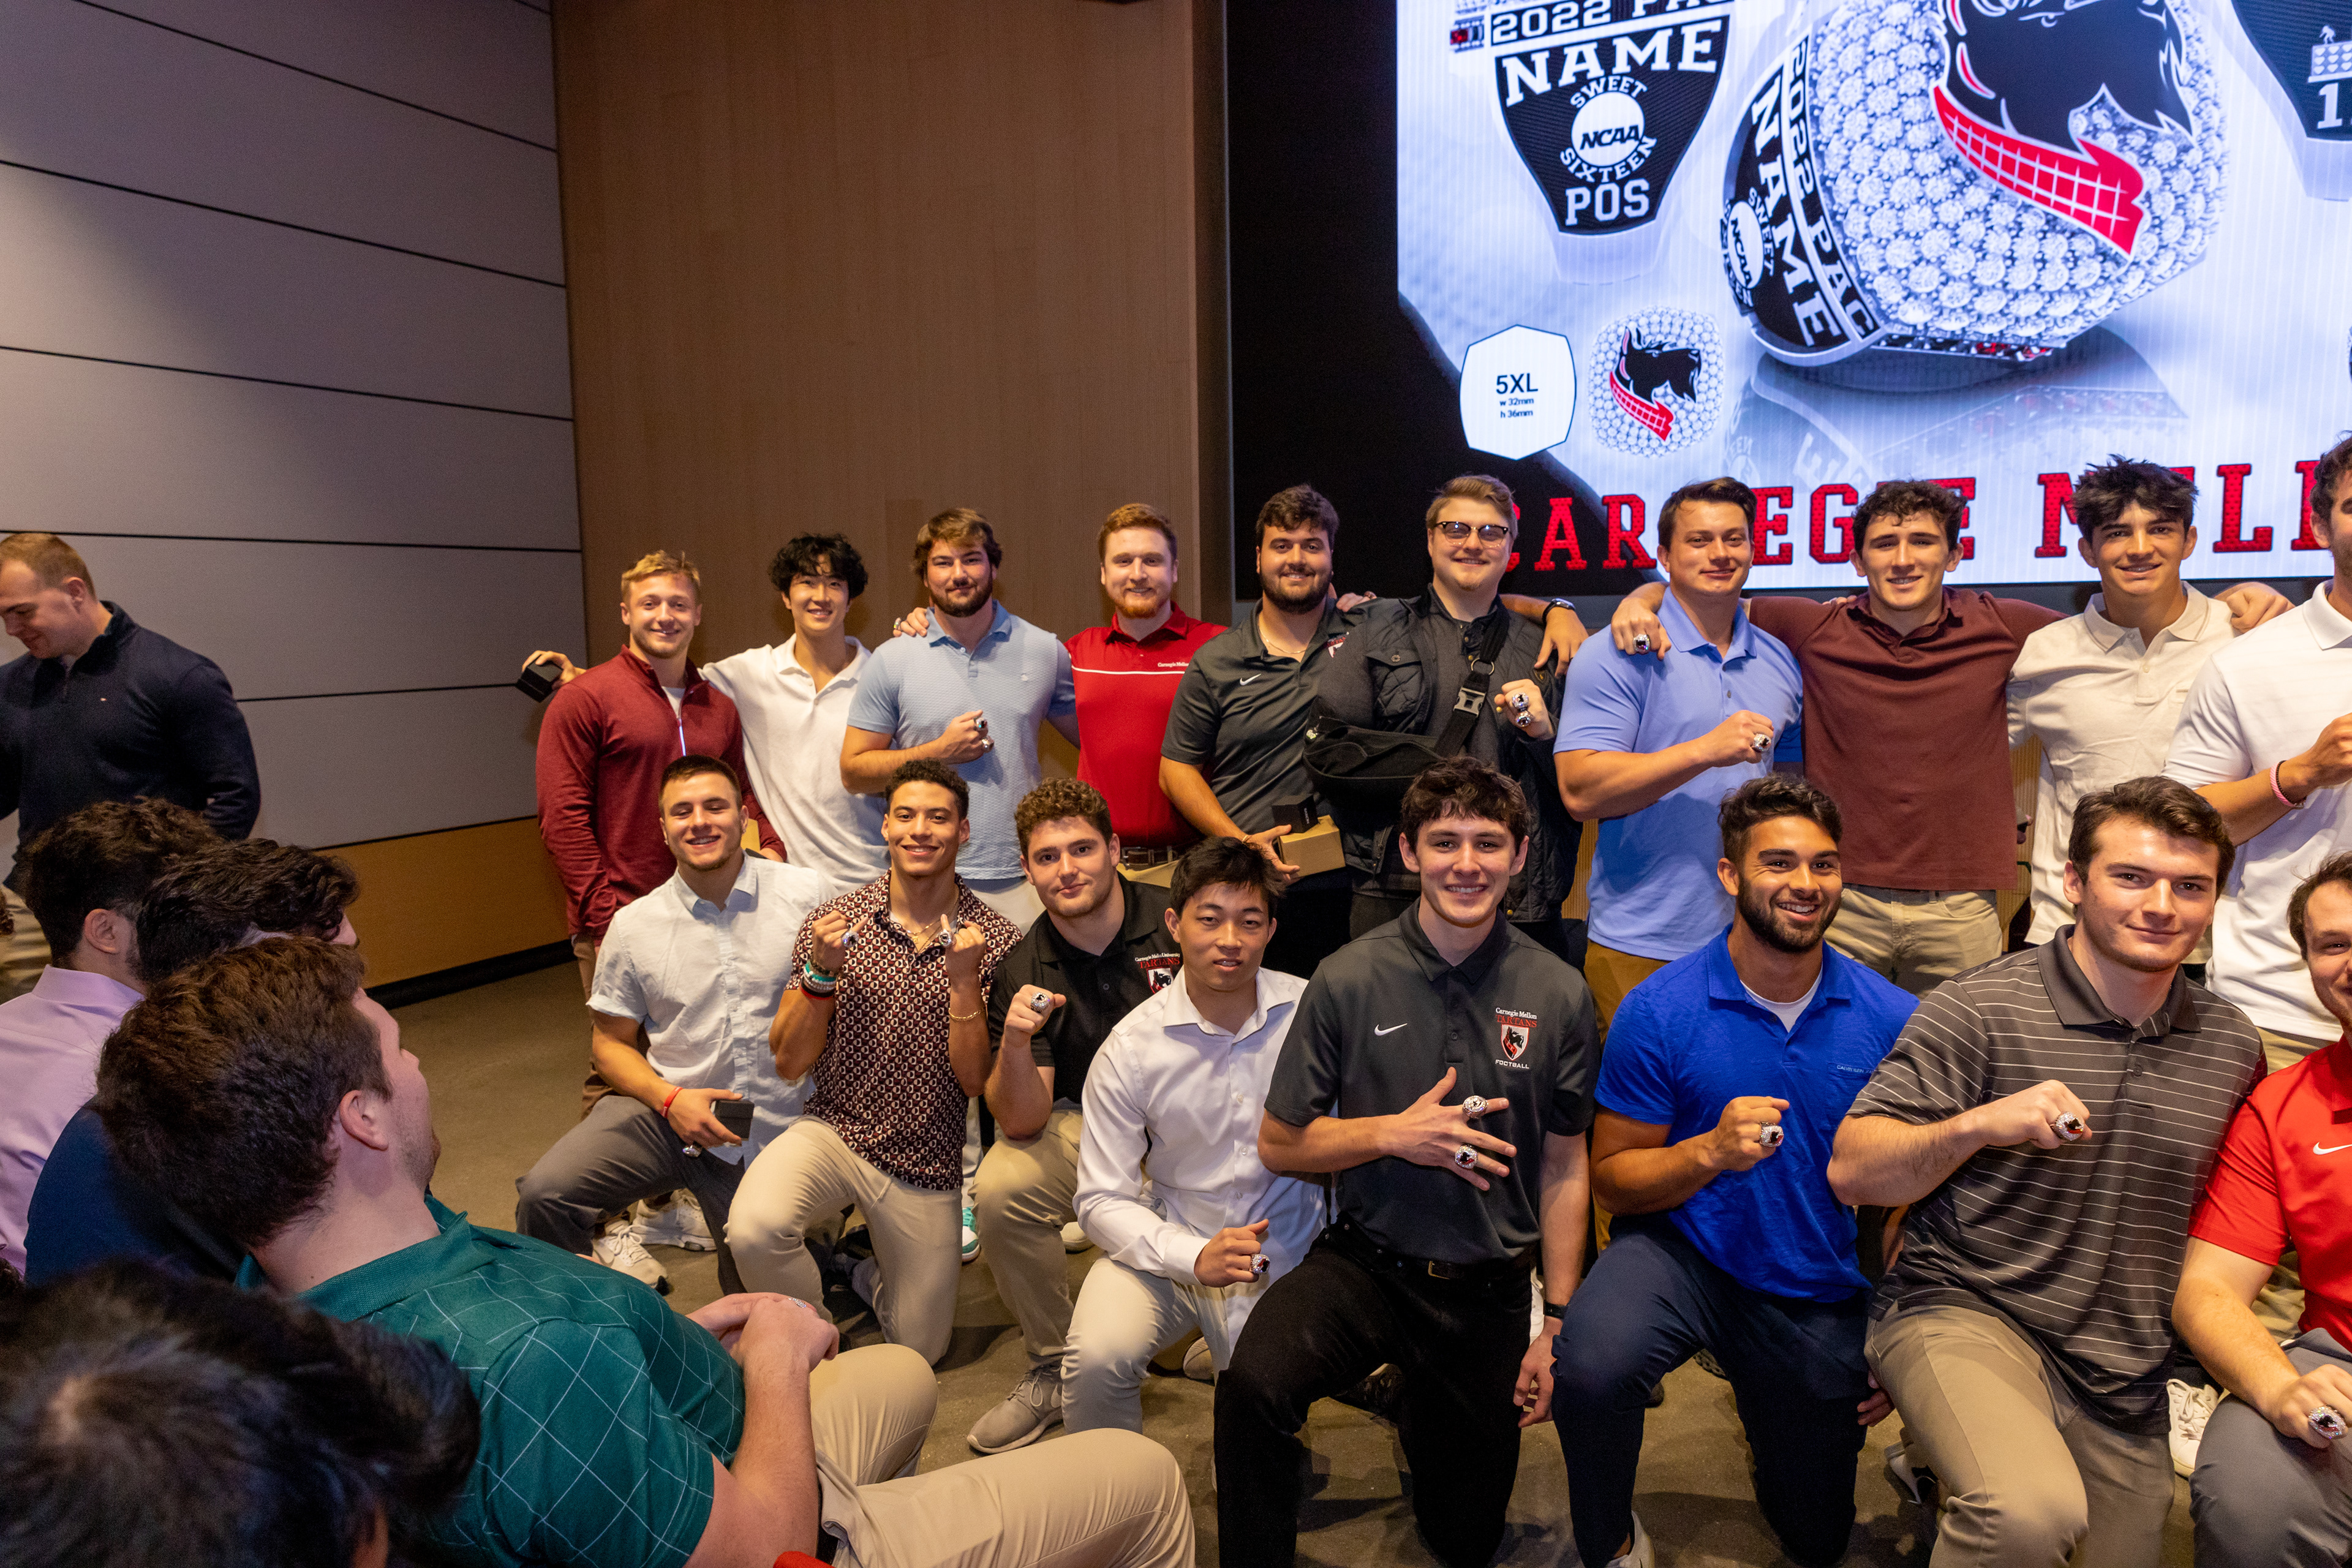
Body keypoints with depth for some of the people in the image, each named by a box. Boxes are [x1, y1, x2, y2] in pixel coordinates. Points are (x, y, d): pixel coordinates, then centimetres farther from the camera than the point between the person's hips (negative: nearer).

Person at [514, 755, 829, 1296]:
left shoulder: (806, 894, -5)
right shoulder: (634, 925, 0)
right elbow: (611, 1042, 7)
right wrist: (670, 1099, -10)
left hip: (776, 1132, 0)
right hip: (666, 1113, 1)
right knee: (544, 1194, -24)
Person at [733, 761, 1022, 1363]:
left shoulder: (994, 940, -8)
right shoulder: (833, 922, -6)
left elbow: (973, 1080, -11)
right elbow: (788, 1065, -5)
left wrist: (963, 979, -24)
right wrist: (821, 972, -21)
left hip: (926, 1165, 1)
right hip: (832, 1130, 0)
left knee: (920, 1351, 9)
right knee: (754, 1230, -31)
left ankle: (873, 1275, 42)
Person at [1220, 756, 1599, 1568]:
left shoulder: (1558, 997, -4)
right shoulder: (1348, 981, -9)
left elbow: (1564, 1169, 4)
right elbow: (1279, 1145, -2)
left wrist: (1557, 1321, 3)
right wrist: (1395, 1134, -16)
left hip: (1488, 1288, 2)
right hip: (1364, 1261, -2)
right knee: (1253, 1382, -32)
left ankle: (1426, 1417, 46)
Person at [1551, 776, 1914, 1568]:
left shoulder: (1892, 1018, -10)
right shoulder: (1658, 1010, -15)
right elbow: (1612, 1177, -10)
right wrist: (1710, 1153, -28)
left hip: (1825, 1298, 3)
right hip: (1684, 1252, -2)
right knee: (1588, 1363, -34)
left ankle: (1767, 1409, 52)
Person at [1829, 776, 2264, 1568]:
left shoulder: (2234, 1045, 6)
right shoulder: (1977, 1010, -12)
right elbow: (1851, 1173, -13)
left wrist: (2205, 1352, 13)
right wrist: (1976, 1124, -28)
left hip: (2126, 1382, 6)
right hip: (1962, 1315, -6)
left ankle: (1944, 1458, 36)